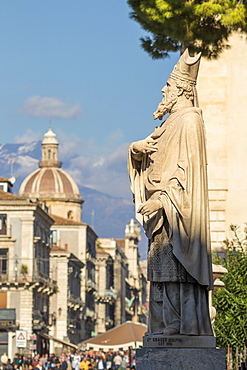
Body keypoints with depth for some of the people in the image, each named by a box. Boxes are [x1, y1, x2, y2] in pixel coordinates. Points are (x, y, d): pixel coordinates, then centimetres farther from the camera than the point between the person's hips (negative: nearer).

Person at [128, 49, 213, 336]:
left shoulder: (188, 122, -8)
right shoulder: (172, 123, 21)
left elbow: (188, 167, -16)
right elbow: (146, 152, 24)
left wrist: (161, 200, -20)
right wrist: (138, 148, 0)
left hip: (177, 208, -9)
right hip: (163, 209, 9)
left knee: (177, 269, -13)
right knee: (163, 268, 5)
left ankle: (182, 324, -14)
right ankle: (165, 324, 5)